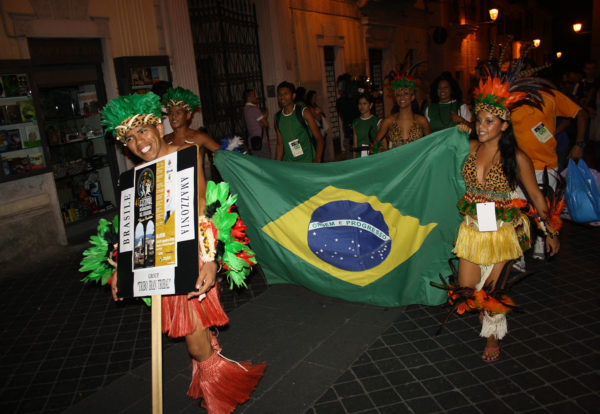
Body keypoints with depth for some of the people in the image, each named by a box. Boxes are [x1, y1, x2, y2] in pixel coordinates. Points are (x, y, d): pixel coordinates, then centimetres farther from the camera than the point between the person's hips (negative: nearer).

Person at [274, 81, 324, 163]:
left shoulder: (304, 112, -3)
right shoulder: (277, 118, 8)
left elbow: (319, 138, -5)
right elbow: (280, 144, 14)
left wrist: (317, 160, -15)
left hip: (307, 162, -3)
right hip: (287, 164, 3)